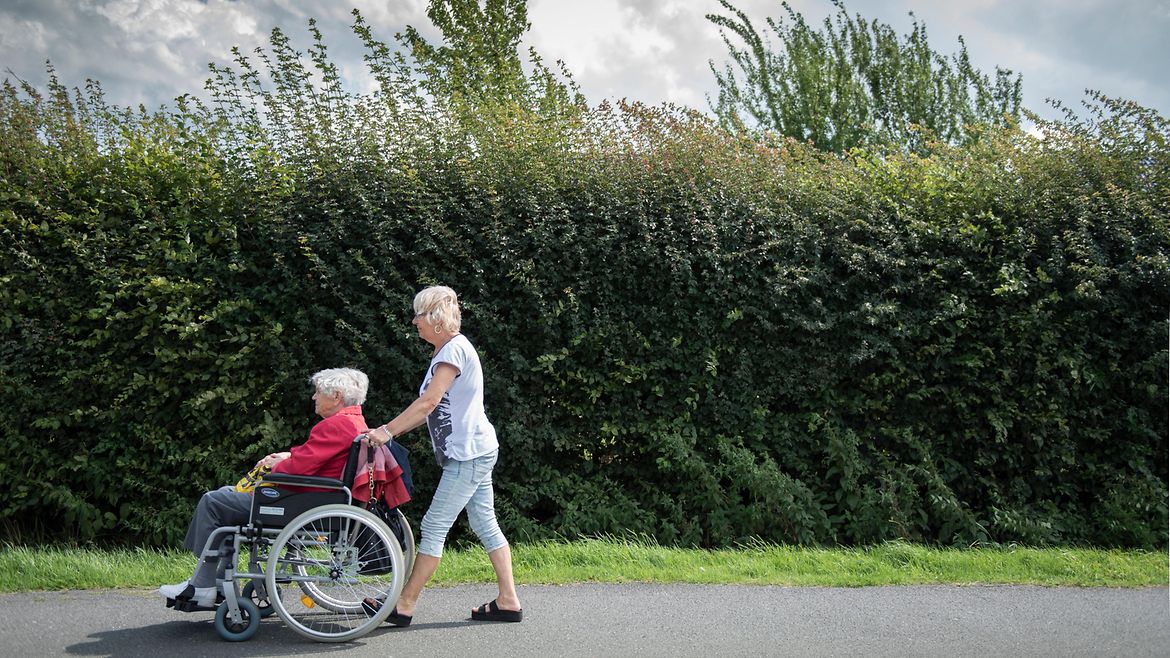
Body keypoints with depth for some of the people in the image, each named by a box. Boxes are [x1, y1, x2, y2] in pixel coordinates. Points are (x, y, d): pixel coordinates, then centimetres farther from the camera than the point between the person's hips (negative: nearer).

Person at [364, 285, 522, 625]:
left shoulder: (455, 348, -15)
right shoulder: (447, 350, 16)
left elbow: (429, 401, -22)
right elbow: (431, 409, 17)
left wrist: (388, 431, -22)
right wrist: (390, 431, 11)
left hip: (469, 453, -10)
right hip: (475, 453, 10)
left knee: (434, 527, -5)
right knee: (485, 524, 11)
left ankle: (404, 606, 1)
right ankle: (508, 601, 14)